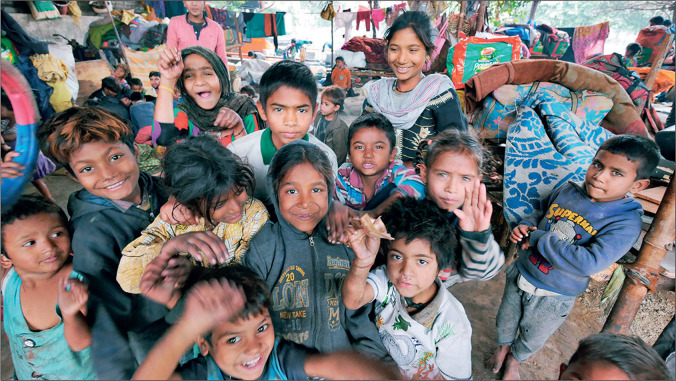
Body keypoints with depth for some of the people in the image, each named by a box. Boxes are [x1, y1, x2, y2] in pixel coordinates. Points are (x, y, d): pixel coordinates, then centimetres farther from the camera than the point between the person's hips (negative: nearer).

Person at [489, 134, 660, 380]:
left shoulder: (627, 222, -23)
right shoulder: (566, 191, -9)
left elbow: (590, 263, -34)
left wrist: (539, 239, -30)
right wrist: (525, 226, -10)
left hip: (553, 297, -3)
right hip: (520, 275, 3)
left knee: (532, 338, 24)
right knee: (506, 321, 27)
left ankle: (515, 359, 55)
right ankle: (503, 346, 58)